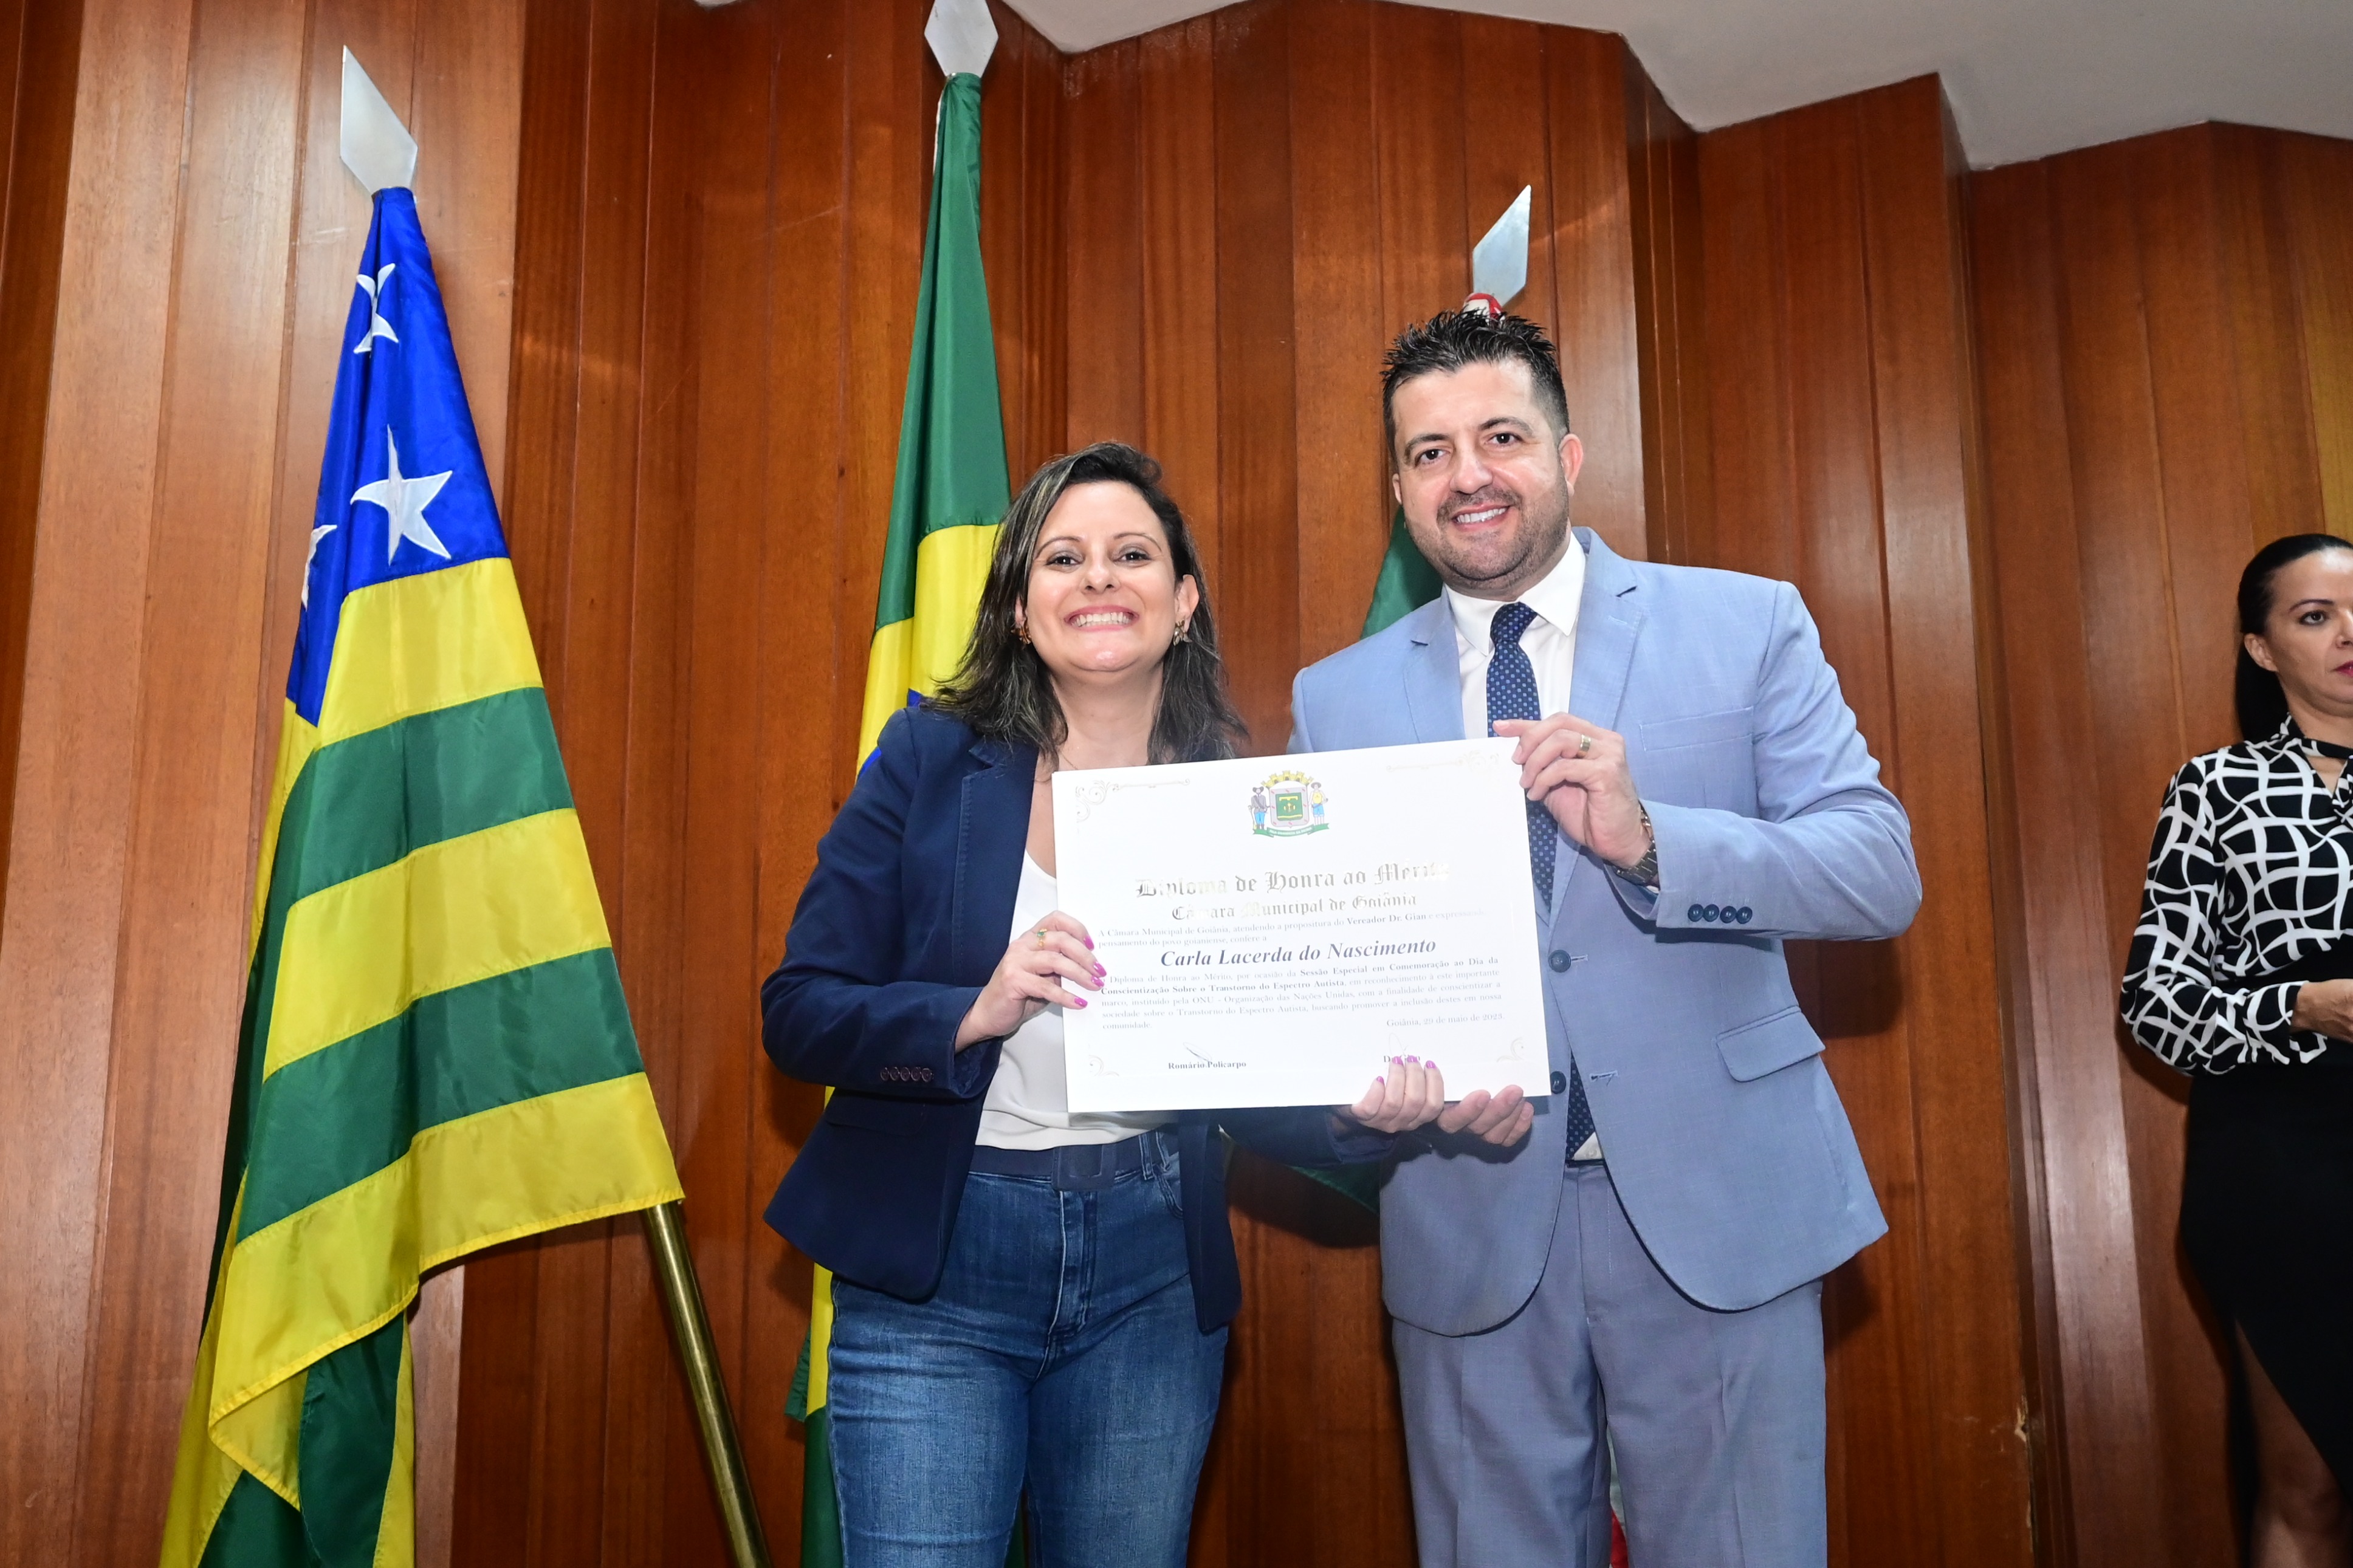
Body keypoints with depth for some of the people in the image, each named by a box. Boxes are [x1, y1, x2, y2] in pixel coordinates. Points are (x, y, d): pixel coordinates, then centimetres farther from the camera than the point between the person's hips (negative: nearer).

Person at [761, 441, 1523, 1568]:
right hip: (934, 1269, -1)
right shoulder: (933, 759, -5)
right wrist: (975, 1014, -24)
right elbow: (799, 1011, -7)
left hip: (1152, 1280, 2)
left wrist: (1364, 1109, -18)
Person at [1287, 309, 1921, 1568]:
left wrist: (1649, 837, -22)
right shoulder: (1338, 699, 7)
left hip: (1717, 1202, -1)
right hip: (1469, 1222, 2)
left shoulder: (1747, 626, 1)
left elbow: (1883, 870, -7)